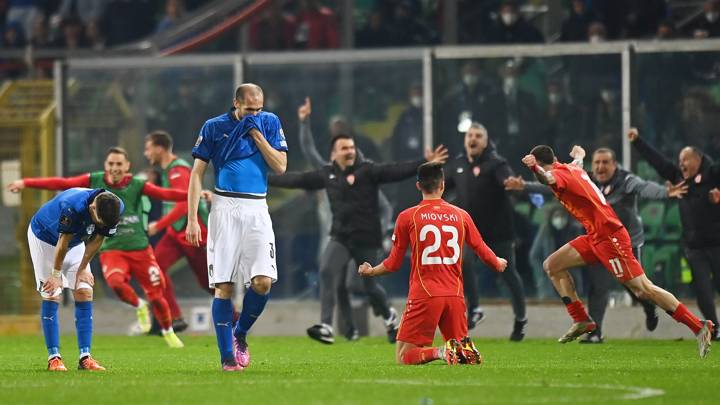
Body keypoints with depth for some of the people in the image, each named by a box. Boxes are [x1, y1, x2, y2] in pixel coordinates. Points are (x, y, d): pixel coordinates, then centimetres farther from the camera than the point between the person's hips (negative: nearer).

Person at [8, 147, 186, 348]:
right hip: (111, 249, 0)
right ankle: (139, 307, 1)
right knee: (116, 282, -31)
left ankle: (168, 332, 29)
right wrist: (26, 183, -7)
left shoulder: (137, 185, -6)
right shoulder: (94, 181, -2)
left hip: (140, 248, 0)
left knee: (156, 297, 0)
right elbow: (62, 184, -3)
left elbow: (166, 194, -16)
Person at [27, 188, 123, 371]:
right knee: (51, 296, -12)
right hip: (44, 238, -5)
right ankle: (53, 357, -10)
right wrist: (56, 275, -15)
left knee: (85, 293, -5)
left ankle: (85, 357, -6)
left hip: (76, 242, 5)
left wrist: (82, 269, -3)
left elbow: (97, 240, -9)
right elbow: (63, 243, -27)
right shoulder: (72, 206, -41)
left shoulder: (116, 208, -24)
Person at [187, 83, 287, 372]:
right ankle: (227, 356, 0)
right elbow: (197, 174, 3)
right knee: (224, 286, -6)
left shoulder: (269, 123, 9)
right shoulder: (214, 127, 3)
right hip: (225, 209, -1)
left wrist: (257, 134, -7)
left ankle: (240, 334, 14)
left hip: (257, 210, 2)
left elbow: (280, 166, 1)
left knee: (263, 282, -12)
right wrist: (192, 219, -4)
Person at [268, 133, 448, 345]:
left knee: (369, 284, 6)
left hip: (366, 238, -3)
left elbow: (396, 171, -19)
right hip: (340, 237, 3)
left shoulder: (367, 170, -8)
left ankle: (390, 317, 36)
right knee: (327, 273, -18)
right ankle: (326, 327, -20)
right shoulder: (327, 174, 4)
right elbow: (297, 180, 12)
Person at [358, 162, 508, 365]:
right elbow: (482, 250, 19)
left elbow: (394, 263, 7)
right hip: (455, 295, 3)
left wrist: (371, 271, 28)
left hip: (424, 295, -3)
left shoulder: (407, 217, 0)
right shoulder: (461, 215, 7)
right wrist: (499, 264, 42)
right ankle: (466, 351, -19)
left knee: (403, 357, 1)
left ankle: (441, 352, -27)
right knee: (462, 349, 18)